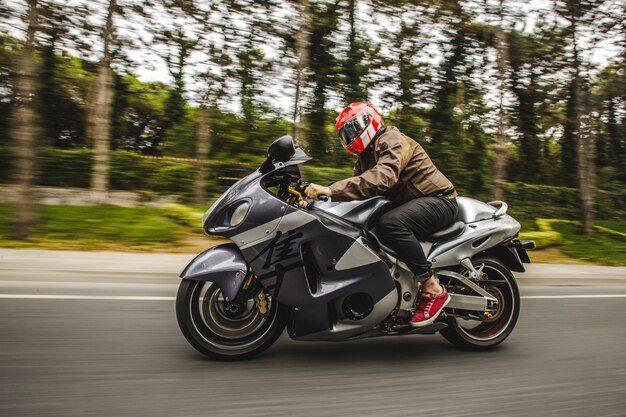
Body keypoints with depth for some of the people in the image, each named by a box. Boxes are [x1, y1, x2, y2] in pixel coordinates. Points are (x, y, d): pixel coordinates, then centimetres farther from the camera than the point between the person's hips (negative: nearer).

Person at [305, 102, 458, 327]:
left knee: (390, 224, -36)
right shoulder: (365, 158, 17)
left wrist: (331, 190, -43)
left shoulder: (392, 141, -15)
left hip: (438, 199, -10)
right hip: (409, 202, 10)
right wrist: (318, 194, -8)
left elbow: (382, 177, -34)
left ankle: (433, 289, -25)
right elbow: (356, 185, 8)